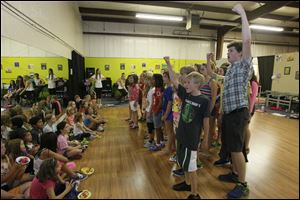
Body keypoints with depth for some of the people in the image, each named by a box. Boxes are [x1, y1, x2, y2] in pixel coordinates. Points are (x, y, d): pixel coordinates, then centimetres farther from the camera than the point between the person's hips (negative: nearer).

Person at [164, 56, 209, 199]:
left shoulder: (204, 101, -15)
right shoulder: (185, 94, 0)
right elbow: (174, 80, 1)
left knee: (190, 165, 4)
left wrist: (205, 140, -4)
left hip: (192, 138, -6)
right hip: (181, 135, 7)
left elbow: (206, 122, -9)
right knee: (184, 162, 21)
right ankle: (187, 183, 43)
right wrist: (168, 64, -1)